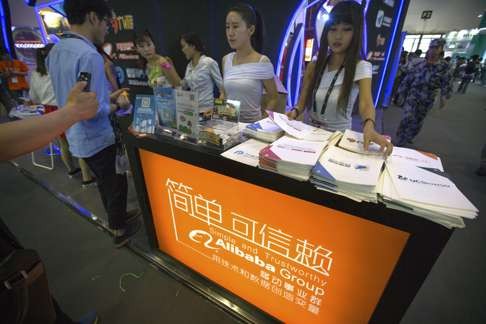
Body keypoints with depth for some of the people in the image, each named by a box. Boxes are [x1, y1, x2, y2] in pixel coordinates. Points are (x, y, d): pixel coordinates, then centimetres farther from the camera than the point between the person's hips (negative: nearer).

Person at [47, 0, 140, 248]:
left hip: (78, 137, 8)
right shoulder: (89, 55, -23)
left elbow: (73, 95, 14)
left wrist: (108, 96, 14)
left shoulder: (56, 51, 6)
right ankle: (119, 231, 30)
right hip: (97, 139, -8)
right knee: (116, 185, 11)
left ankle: (118, 218, 44)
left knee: (105, 183, 24)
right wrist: (116, 106, -9)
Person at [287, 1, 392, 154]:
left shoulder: (361, 67, -8)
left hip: (337, 135, -1)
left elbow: (366, 103, -24)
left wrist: (369, 126, -44)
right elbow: (302, 102, 1)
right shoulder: (314, 65, 2)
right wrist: (295, 111, -22)